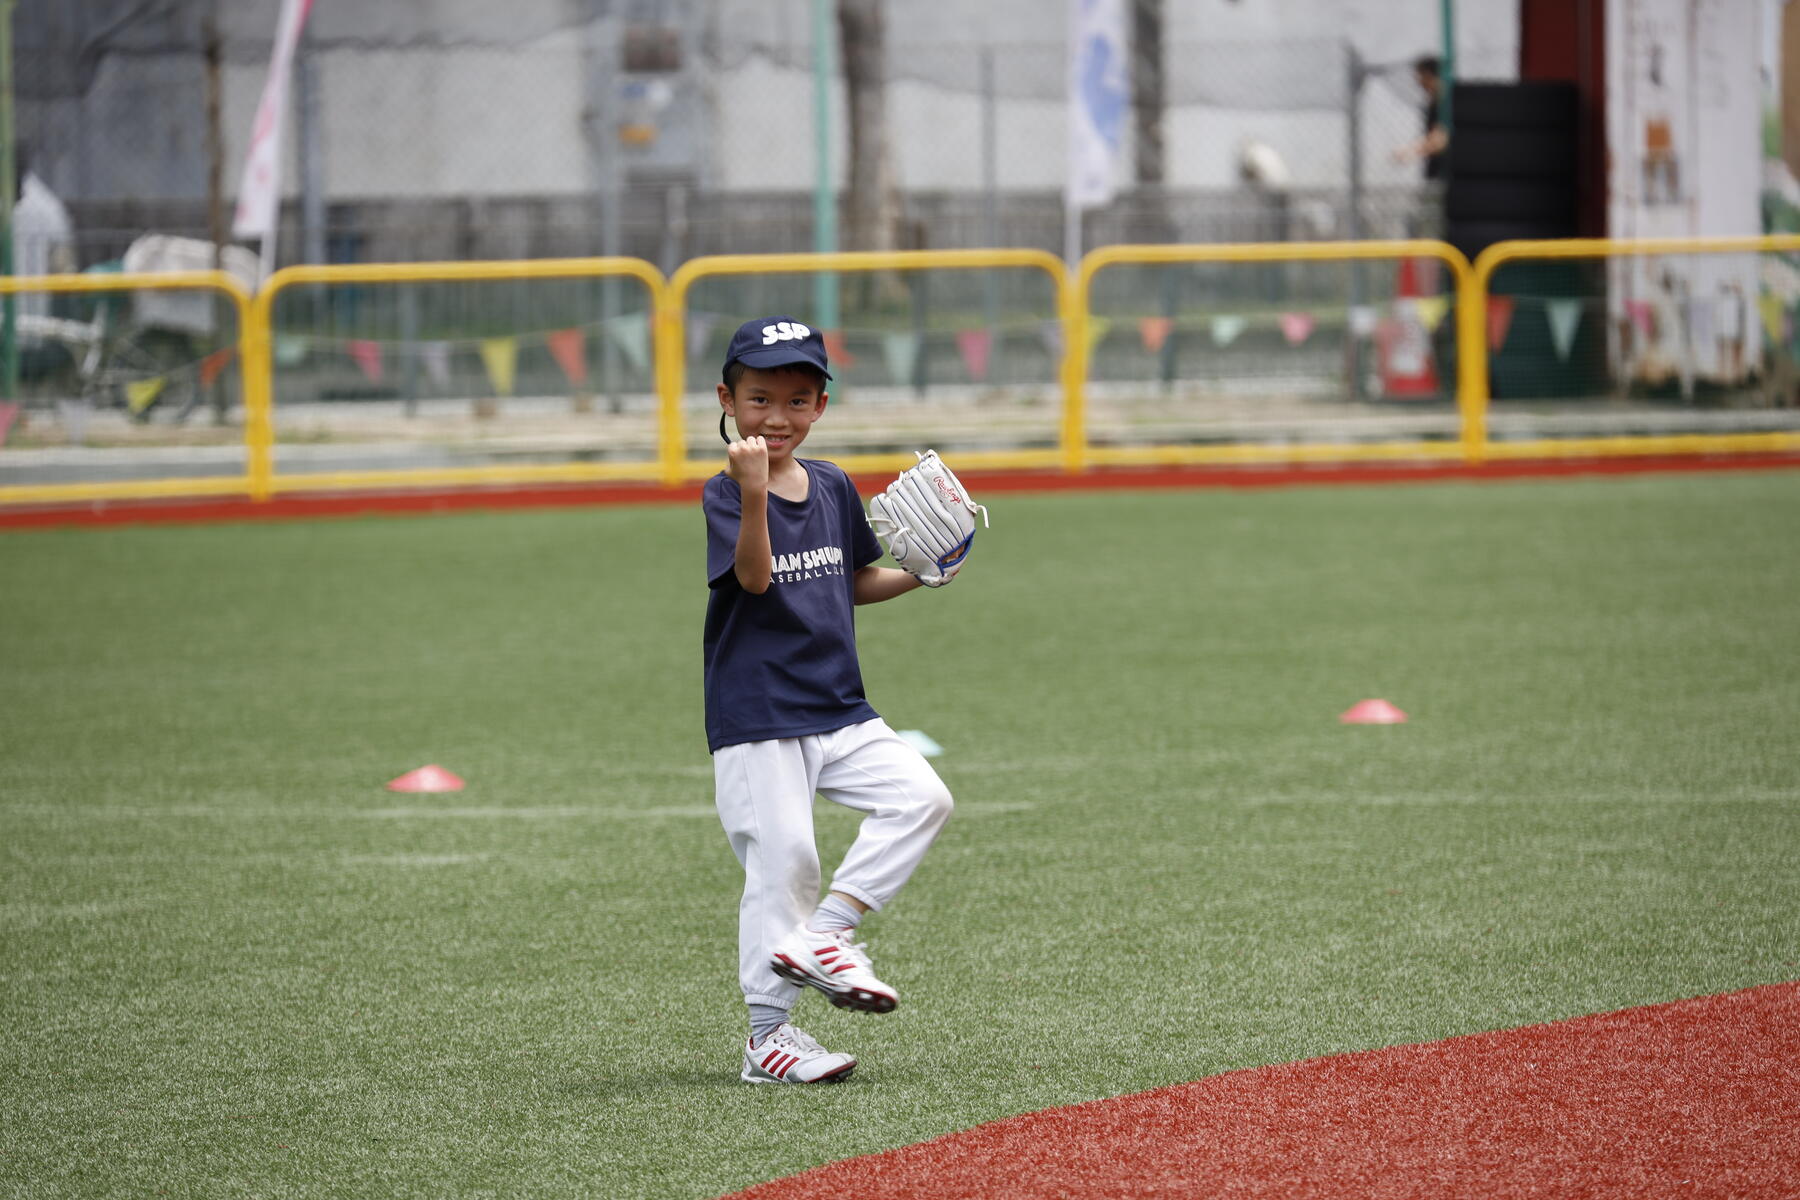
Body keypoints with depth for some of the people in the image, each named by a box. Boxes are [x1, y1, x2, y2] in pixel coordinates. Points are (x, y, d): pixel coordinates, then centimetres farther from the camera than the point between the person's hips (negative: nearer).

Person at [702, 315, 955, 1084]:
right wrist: (755, 495, -39)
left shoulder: (832, 488, 9)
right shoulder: (724, 495, -10)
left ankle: (824, 934, -7)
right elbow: (754, 578, -26)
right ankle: (768, 1036, 1)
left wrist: (918, 577, 4)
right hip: (757, 717, -6)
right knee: (782, 861, -7)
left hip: (838, 710, 6)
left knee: (920, 796, -11)